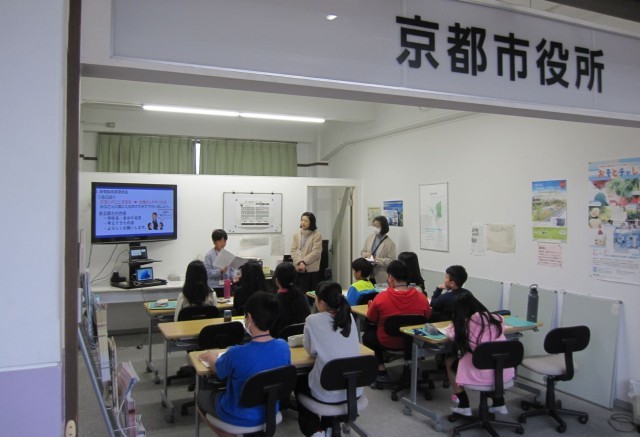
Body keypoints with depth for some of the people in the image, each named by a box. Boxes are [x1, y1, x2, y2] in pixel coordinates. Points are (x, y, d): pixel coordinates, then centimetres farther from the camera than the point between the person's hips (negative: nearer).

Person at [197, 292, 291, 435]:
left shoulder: (236, 354, -31)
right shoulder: (284, 347, -18)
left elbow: (219, 372, -8)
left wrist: (212, 357, 13)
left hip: (239, 418, -5)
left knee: (202, 394, 23)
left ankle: (227, 432, 17)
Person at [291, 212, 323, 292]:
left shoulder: (317, 235, -2)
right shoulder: (296, 235, 10)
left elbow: (316, 252, -9)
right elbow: (293, 251, 3)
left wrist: (303, 262, -14)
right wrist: (299, 262, -13)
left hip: (311, 270, -3)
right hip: (297, 269, 3)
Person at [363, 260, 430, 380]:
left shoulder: (381, 298, -22)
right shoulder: (421, 297, -15)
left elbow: (370, 319, -6)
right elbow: (426, 318, 2)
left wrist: (371, 305, 15)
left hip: (387, 343, -3)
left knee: (367, 336, 26)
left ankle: (381, 370, 15)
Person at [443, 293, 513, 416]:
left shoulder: (466, 323, -11)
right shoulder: (497, 319, 3)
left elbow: (452, 335, 4)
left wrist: (453, 325, 22)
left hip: (481, 375, -5)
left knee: (449, 361, 21)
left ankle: (464, 406, 21)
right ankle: (499, 403, 34)